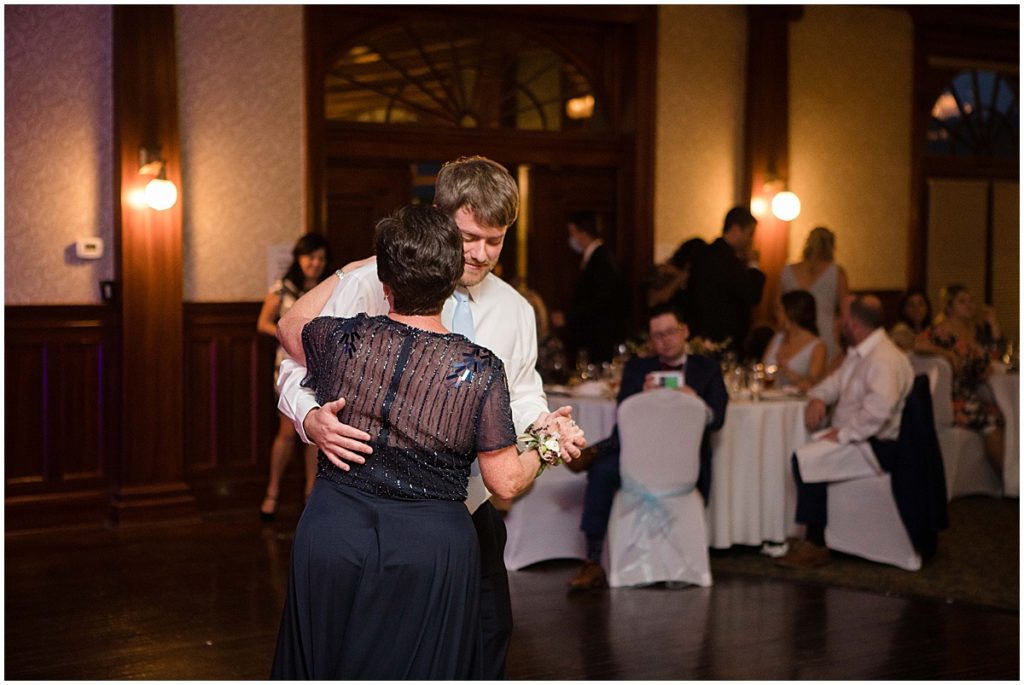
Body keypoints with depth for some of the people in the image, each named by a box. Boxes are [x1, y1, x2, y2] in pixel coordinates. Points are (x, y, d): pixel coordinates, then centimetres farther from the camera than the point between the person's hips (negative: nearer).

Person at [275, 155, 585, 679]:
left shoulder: (514, 311, 6)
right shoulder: (368, 286, -9)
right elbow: (299, 368, -7)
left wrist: (542, 424, -10)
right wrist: (312, 418, -29)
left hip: (469, 508, 4)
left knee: (489, 634, 11)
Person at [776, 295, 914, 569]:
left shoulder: (885, 360, -21)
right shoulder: (857, 353, 14)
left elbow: (877, 411, -33)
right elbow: (836, 381, 26)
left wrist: (842, 434, -26)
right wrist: (818, 398, 4)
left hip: (878, 444, -11)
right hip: (852, 436, 11)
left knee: (806, 460, -24)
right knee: (797, 450, 1)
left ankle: (816, 546, -14)